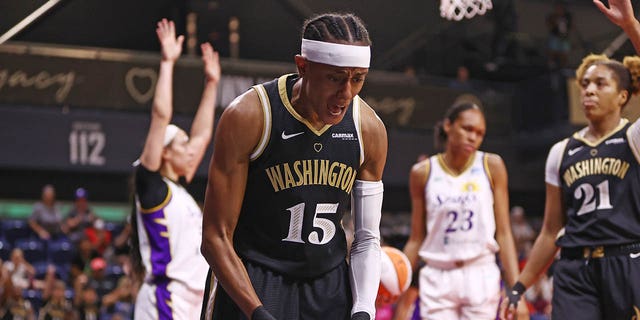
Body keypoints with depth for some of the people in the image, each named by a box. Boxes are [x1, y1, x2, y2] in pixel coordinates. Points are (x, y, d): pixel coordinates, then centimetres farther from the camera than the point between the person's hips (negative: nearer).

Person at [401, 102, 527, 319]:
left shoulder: (492, 166, 2)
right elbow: (416, 239, 8)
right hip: (437, 279, 1)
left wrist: (517, 291, -5)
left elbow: (503, 233, 1)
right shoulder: (423, 173, 3)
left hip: (481, 277, 0)